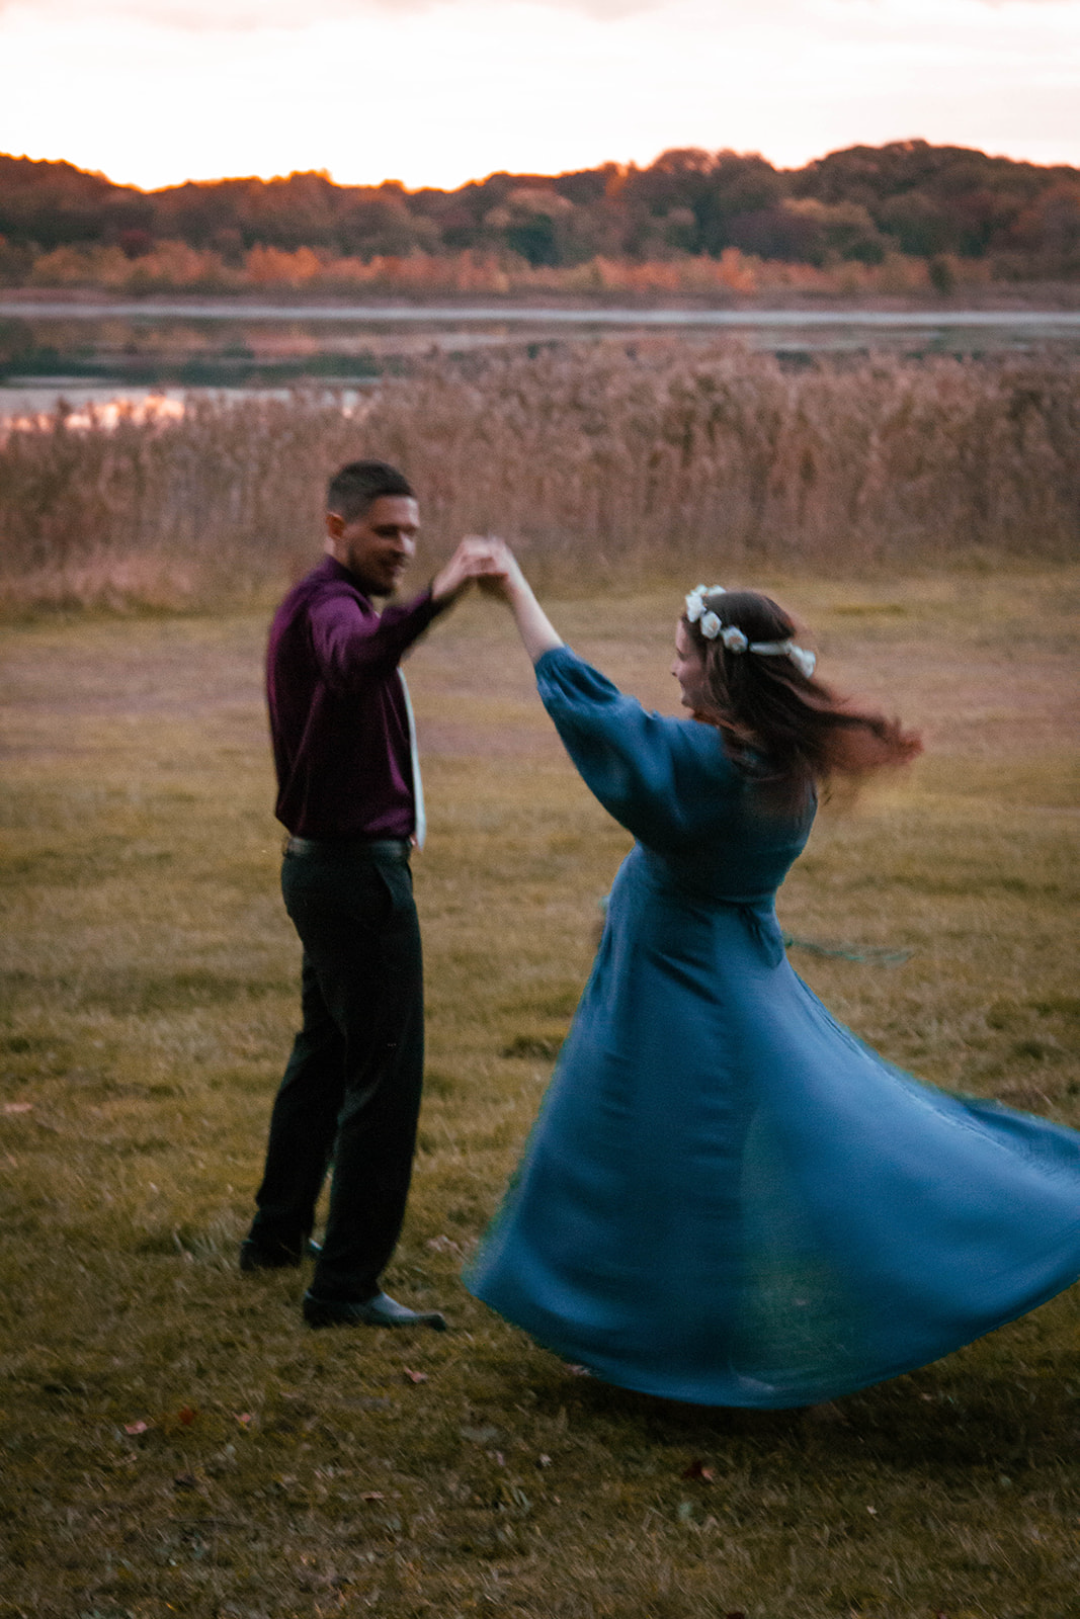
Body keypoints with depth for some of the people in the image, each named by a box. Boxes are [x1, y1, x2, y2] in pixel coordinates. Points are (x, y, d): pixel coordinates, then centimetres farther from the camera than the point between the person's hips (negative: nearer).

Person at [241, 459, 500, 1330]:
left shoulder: (322, 604, 15)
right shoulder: (328, 605, -18)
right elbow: (355, 662, -45)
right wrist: (433, 600, -61)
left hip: (325, 859, 11)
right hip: (358, 871, -11)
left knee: (327, 1048, 24)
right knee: (384, 1072, -9)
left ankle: (279, 1231, 37)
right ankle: (346, 1286, -7)